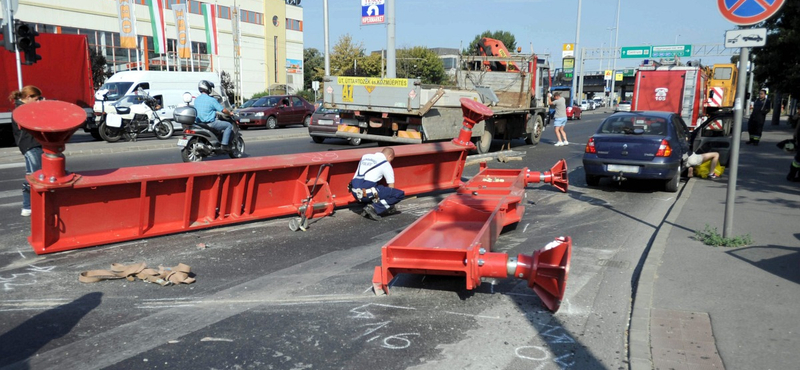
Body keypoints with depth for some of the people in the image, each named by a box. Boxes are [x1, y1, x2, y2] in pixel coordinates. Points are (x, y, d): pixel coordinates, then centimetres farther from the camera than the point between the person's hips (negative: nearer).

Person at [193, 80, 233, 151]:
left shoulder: (196, 99, 8)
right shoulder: (211, 100, -14)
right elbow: (223, 110, -12)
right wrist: (230, 113, 8)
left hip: (199, 123, 8)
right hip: (210, 123, -8)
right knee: (229, 126, 3)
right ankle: (224, 145, -4)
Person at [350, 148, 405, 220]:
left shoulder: (365, 157, 24)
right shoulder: (386, 164, 6)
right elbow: (391, 186, 11)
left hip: (355, 193, 7)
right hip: (367, 194, -7)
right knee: (400, 194, -2)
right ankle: (373, 208, -12)